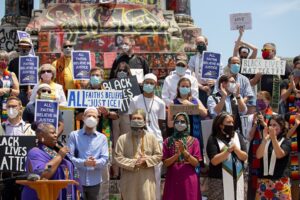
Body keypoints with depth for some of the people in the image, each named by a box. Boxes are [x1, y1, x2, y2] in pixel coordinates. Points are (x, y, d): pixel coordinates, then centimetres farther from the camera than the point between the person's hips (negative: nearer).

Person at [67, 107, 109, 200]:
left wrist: (96, 163, -21)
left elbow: (105, 158, 1)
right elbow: (69, 156, -6)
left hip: (94, 181, 2)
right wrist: (84, 163, -22)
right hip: (77, 180, -2)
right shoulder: (74, 135, 2)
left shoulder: (102, 138, 10)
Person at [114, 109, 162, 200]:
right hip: (129, 180, 0)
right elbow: (118, 157, -4)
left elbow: (159, 155, 6)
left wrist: (146, 160, -11)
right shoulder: (122, 138, 0)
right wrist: (133, 162, -16)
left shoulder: (151, 137, 4)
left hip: (147, 179, 0)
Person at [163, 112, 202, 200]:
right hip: (172, 179, 1)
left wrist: (184, 151, -15)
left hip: (189, 180, 0)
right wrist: (177, 154, -15)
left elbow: (196, 163, -3)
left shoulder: (194, 141, 4)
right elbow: (165, 163, 0)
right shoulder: (168, 141, 6)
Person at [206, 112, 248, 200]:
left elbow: (245, 157, 3)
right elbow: (214, 161, -13)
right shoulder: (213, 139, -4)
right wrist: (229, 150, -20)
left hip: (237, 178, 4)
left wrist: (236, 149, -15)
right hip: (219, 180, -4)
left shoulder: (238, 136, 7)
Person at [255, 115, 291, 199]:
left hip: (281, 181, -3)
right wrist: (264, 139, -15)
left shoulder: (286, 142, 1)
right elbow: (258, 156, -5)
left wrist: (273, 138, -23)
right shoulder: (265, 141, 10)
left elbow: (279, 155, -16)